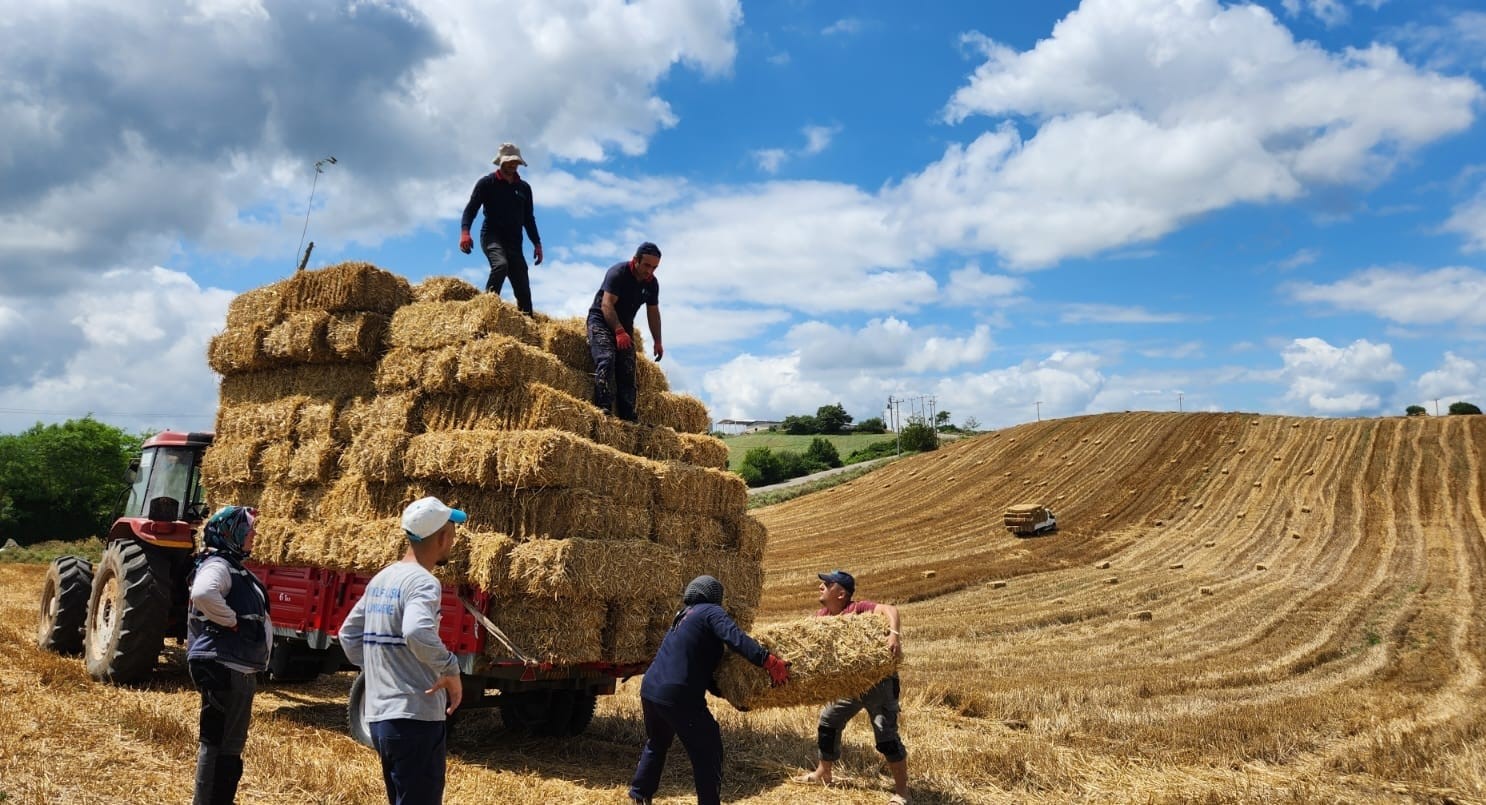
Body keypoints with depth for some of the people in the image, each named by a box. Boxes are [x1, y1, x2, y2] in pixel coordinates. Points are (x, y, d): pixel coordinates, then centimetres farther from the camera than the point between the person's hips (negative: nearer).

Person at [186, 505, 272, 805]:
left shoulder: (235, 567, 17)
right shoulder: (217, 565, -14)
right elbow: (202, 593, -37)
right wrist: (230, 621, -23)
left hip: (239, 669, 10)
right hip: (224, 667, -10)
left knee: (231, 743, 18)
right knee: (217, 742, -4)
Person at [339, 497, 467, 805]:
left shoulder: (381, 579, 11)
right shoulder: (422, 582, -15)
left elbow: (349, 634, 20)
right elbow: (417, 634, -34)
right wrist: (451, 669, -21)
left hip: (379, 715, 9)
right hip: (415, 718, -9)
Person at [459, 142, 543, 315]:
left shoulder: (524, 187, 16)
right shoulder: (487, 182, 2)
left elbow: (529, 218, 21)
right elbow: (471, 208, -5)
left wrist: (537, 244, 13)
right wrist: (465, 232, -22)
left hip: (514, 242, 5)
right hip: (492, 236, -4)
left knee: (523, 287, -2)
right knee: (501, 264, -35)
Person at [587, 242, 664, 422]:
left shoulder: (652, 283, -1)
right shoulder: (618, 272, -20)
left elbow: (653, 312, 9)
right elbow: (607, 305, -26)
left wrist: (658, 342, 6)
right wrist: (619, 332, -35)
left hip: (624, 327, 6)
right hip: (601, 320, -6)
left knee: (628, 370, -3)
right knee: (606, 359, -27)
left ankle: (628, 416, -5)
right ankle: (604, 407, -34)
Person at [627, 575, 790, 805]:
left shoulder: (682, 618, 23)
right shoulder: (711, 612, -1)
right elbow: (736, 639, -21)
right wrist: (769, 661, -25)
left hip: (650, 689, 9)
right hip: (678, 696, -9)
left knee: (656, 743, 30)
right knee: (707, 750, 4)